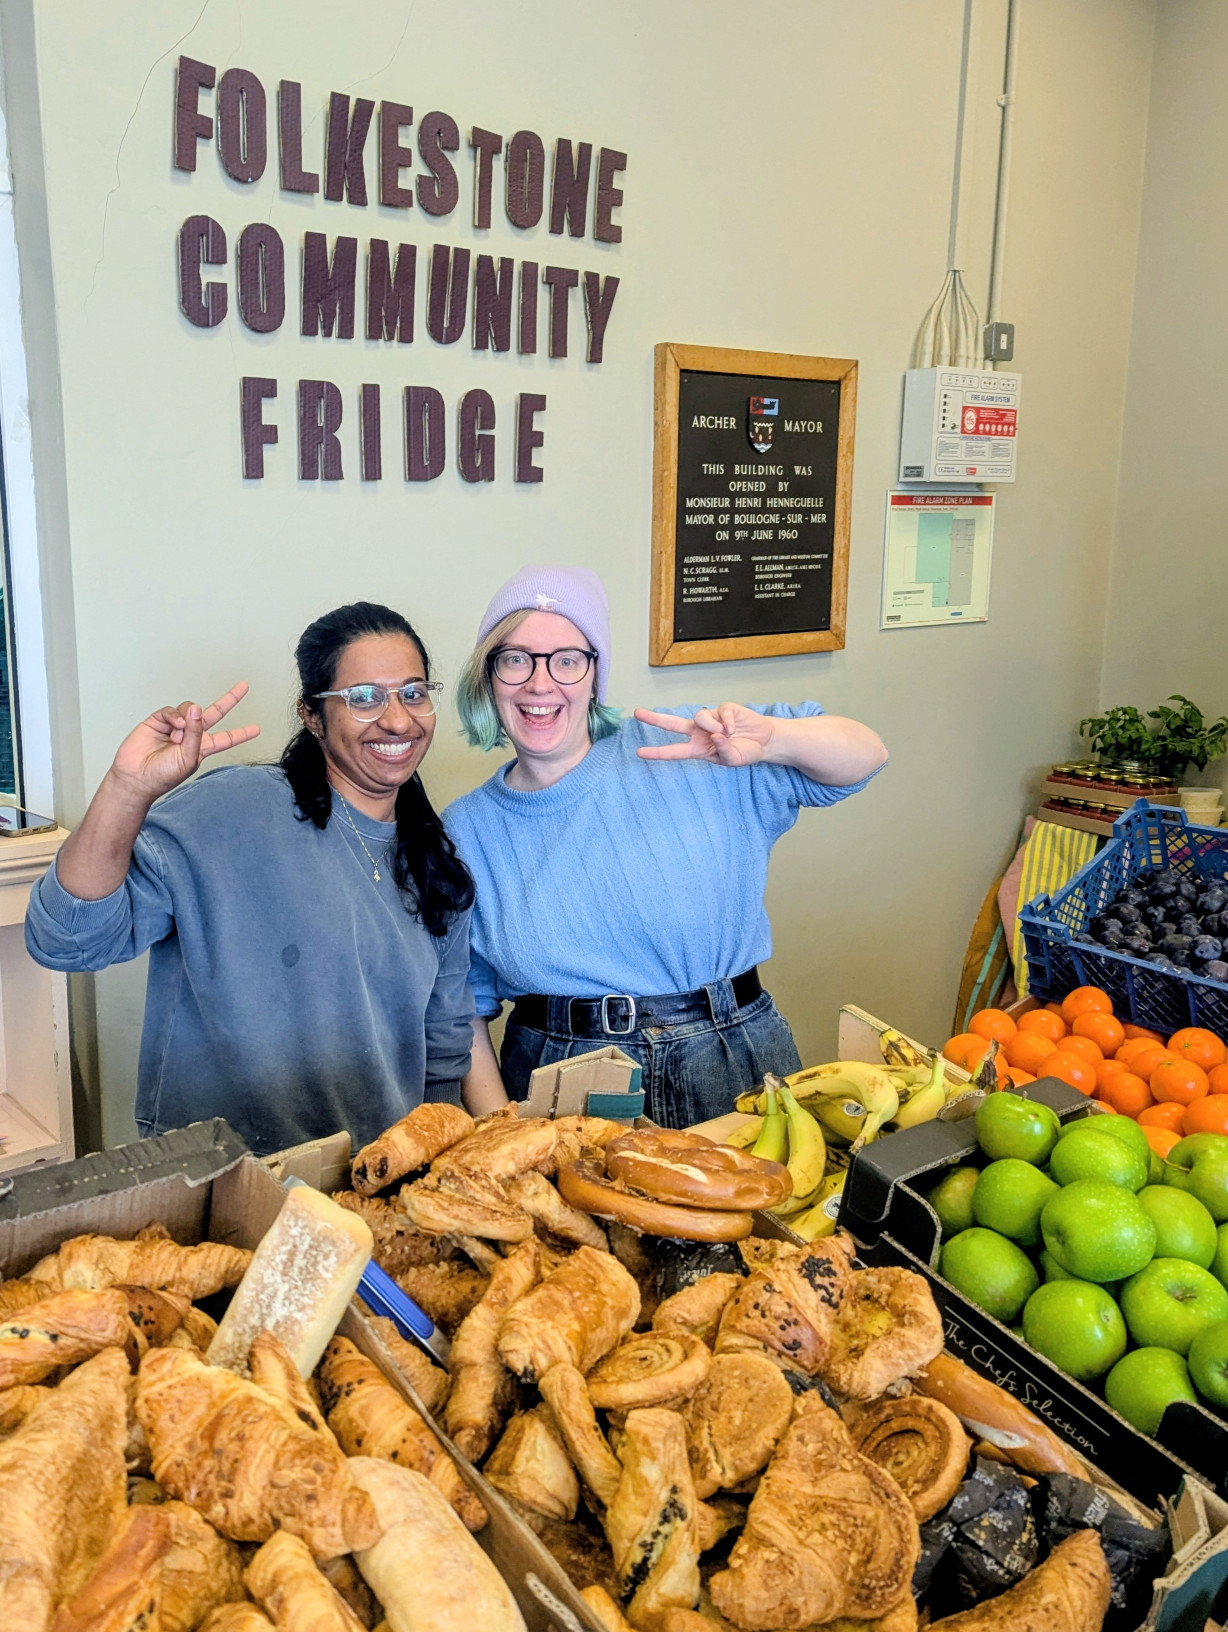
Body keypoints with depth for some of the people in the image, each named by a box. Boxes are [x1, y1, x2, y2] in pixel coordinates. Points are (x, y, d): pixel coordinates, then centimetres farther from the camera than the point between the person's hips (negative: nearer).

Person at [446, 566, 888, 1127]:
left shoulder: (686, 752, -2)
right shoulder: (465, 833, 4)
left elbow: (865, 755, 1)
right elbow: (463, 1010, 8)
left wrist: (771, 739, -18)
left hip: (736, 1072, -1)